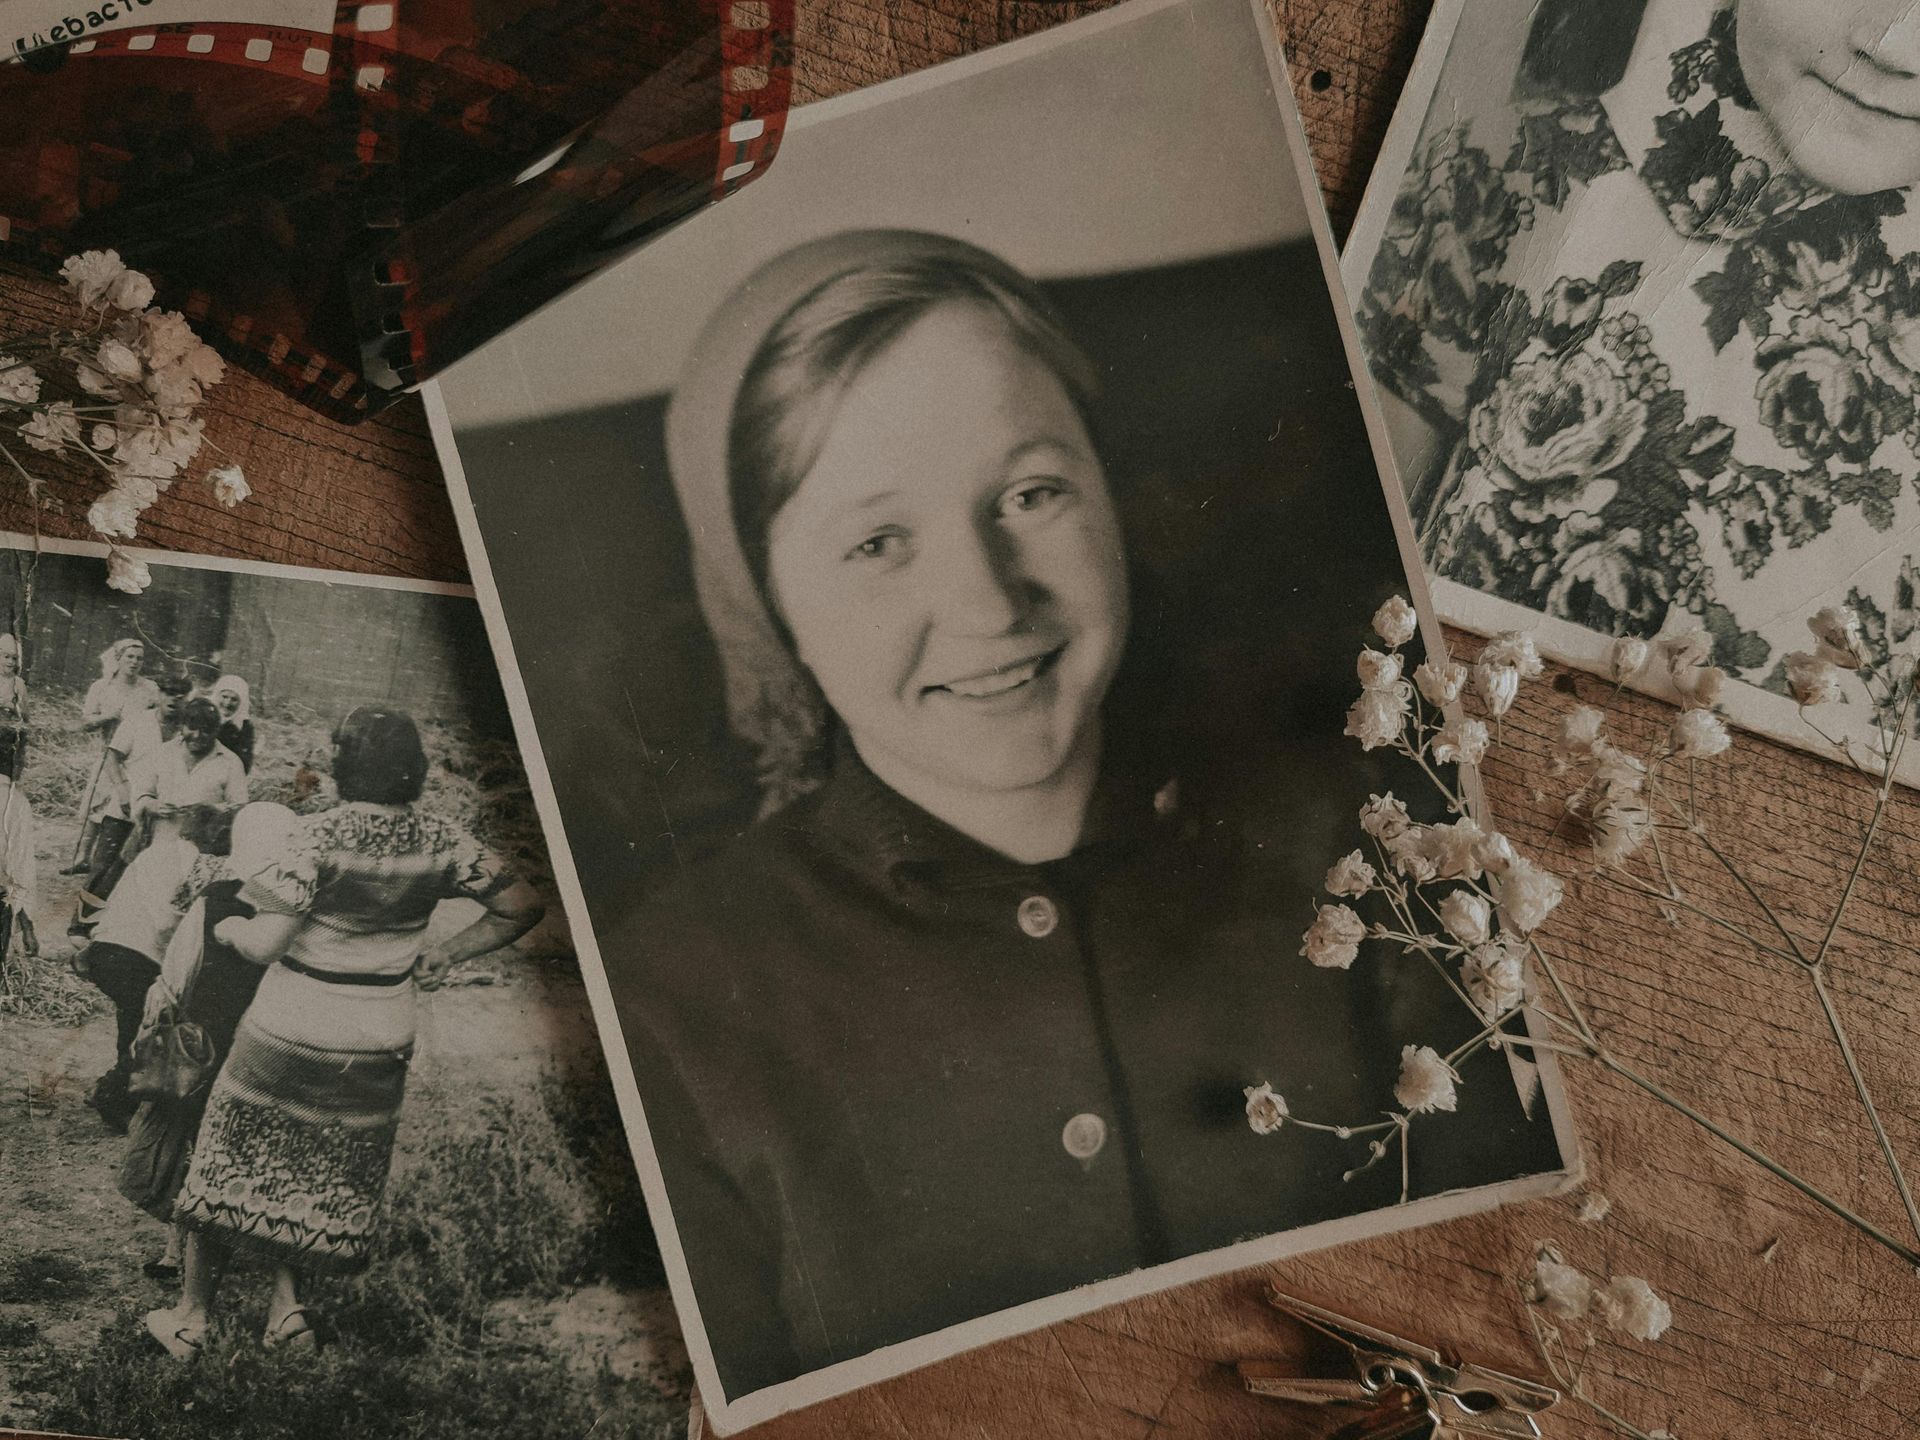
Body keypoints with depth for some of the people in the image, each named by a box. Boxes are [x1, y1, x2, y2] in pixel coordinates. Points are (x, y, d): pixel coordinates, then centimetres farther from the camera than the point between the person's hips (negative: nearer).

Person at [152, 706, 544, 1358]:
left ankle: (191, 1316, 23)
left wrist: (229, 929, -3)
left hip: (291, 1030, -4)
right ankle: (285, 1303, 15)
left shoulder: (322, 835, -21)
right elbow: (521, 906, 0)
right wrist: (444, 954, 6)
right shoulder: (438, 838, -7)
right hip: (380, 1038, 4)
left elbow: (265, 944, -24)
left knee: (233, 1164, 14)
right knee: (330, 1175, 21)